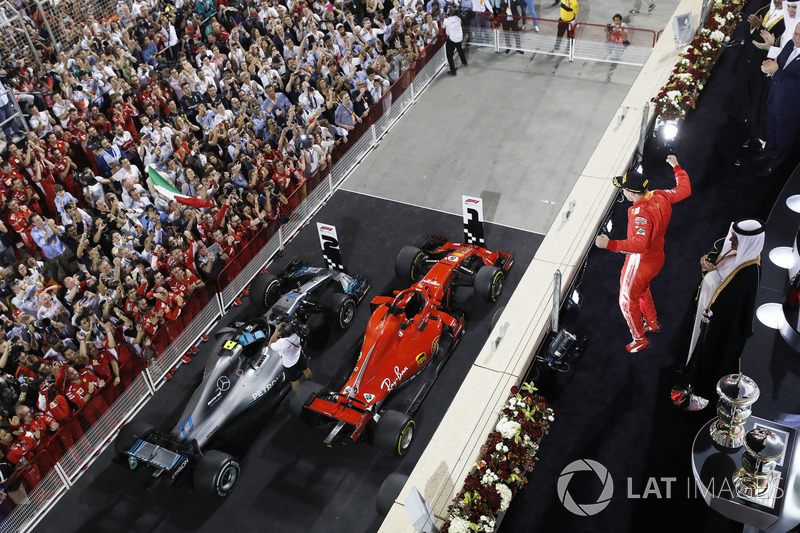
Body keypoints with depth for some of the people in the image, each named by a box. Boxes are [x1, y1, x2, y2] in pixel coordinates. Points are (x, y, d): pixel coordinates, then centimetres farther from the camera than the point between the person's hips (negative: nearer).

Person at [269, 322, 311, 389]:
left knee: (293, 381, 22)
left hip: (290, 364, -5)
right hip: (299, 356, 5)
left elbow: (270, 344, -23)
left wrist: (277, 330, -29)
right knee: (305, 369, 34)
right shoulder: (296, 334, -31)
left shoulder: (281, 343, -45)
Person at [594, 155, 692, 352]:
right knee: (642, 290, 34)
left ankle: (640, 340, 31)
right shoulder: (660, 197, -11)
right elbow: (685, 190, 8)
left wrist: (610, 244, -58)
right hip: (657, 257, 9)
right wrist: (677, 167, 22)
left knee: (627, 301, 12)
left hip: (640, 263, -9)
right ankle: (652, 323, 55)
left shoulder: (641, 213, -37)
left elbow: (640, 243, -48)